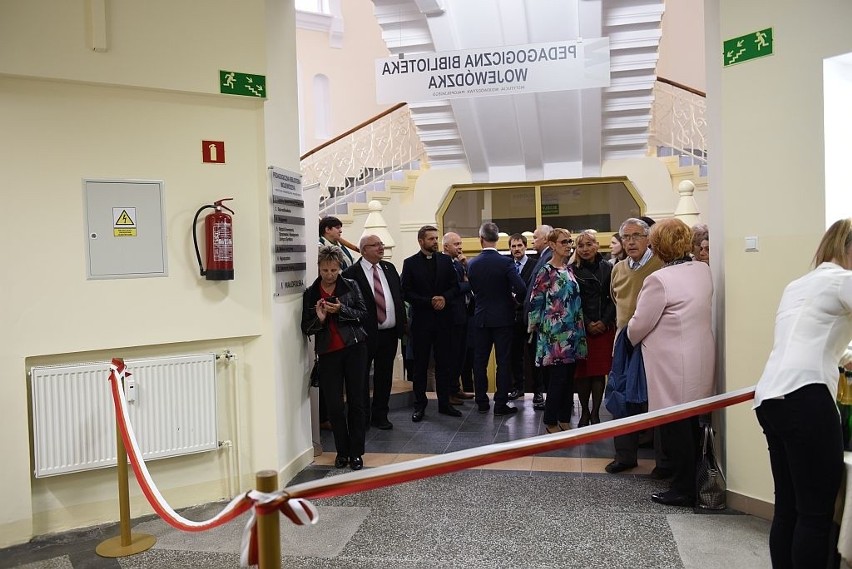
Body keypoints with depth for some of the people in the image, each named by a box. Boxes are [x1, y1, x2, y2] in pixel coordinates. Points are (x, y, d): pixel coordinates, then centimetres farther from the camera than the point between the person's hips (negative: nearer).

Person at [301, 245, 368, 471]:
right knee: (334, 405, 1)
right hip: (328, 353, 1)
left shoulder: (350, 286, 2)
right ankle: (342, 451, 18)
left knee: (356, 401, 3)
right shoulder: (310, 294, 6)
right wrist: (319, 319, -14)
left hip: (354, 348, -1)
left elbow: (363, 313, -2)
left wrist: (341, 310, -17)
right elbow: (306, 328, 6)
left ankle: (356, 452, 13)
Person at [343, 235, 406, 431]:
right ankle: (363, 416, 20)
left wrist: (402, 324, 9)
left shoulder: (389, 268, 10)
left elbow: (399, 296, 14)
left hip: (390, 332, 6)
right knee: (361, 377, 6)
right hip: (366, 334, -5)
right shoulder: (351, 273, -10)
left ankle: (380, 415, 27)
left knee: (384, 376, 14)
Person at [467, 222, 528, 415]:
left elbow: (473, 289, 7)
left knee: (480, 361, 11)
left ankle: (482, 402, 18)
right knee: (503, 361, 4)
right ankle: (500, 404, 5)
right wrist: (514, 297, 2)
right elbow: (521, 288, -19)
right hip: (503, 318, -3)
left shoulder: (472, 264, -3)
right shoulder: (506, 262, -12)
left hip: (480, 318, 3)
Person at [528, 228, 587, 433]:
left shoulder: (570, 269, 12)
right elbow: (535, 302, -7)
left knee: (569, 377, 10)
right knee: (557, 377, -4)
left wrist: (580, 329, 15)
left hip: (572, 333, 7)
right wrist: (537, 327, -3)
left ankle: (564, 419, 21)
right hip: (554, 333, -7)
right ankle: (551, 421, 10)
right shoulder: (546, 272, -9)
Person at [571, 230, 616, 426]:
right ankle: (584, 412, 15)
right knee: (582, 371, 1)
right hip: (580, 328, -1)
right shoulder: (572, 271, 0)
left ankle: (595, 413, 11)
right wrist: (586, 323, -9)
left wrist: (604, 321, -8)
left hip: (604, 327, 1)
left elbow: (613, 299, 4)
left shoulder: (607, 268, 5)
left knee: (600, 371, 2)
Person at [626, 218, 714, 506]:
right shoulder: (703, 271, 3)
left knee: (674, 427, 4)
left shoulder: (660, 280, -19)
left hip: (672, 368, -8)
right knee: (691, 423, 18)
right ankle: (691, 481, 30)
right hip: (699, 361, 8)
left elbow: (639, 324, -13)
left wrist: (631, 338, 8)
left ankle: (683, 490, 14)